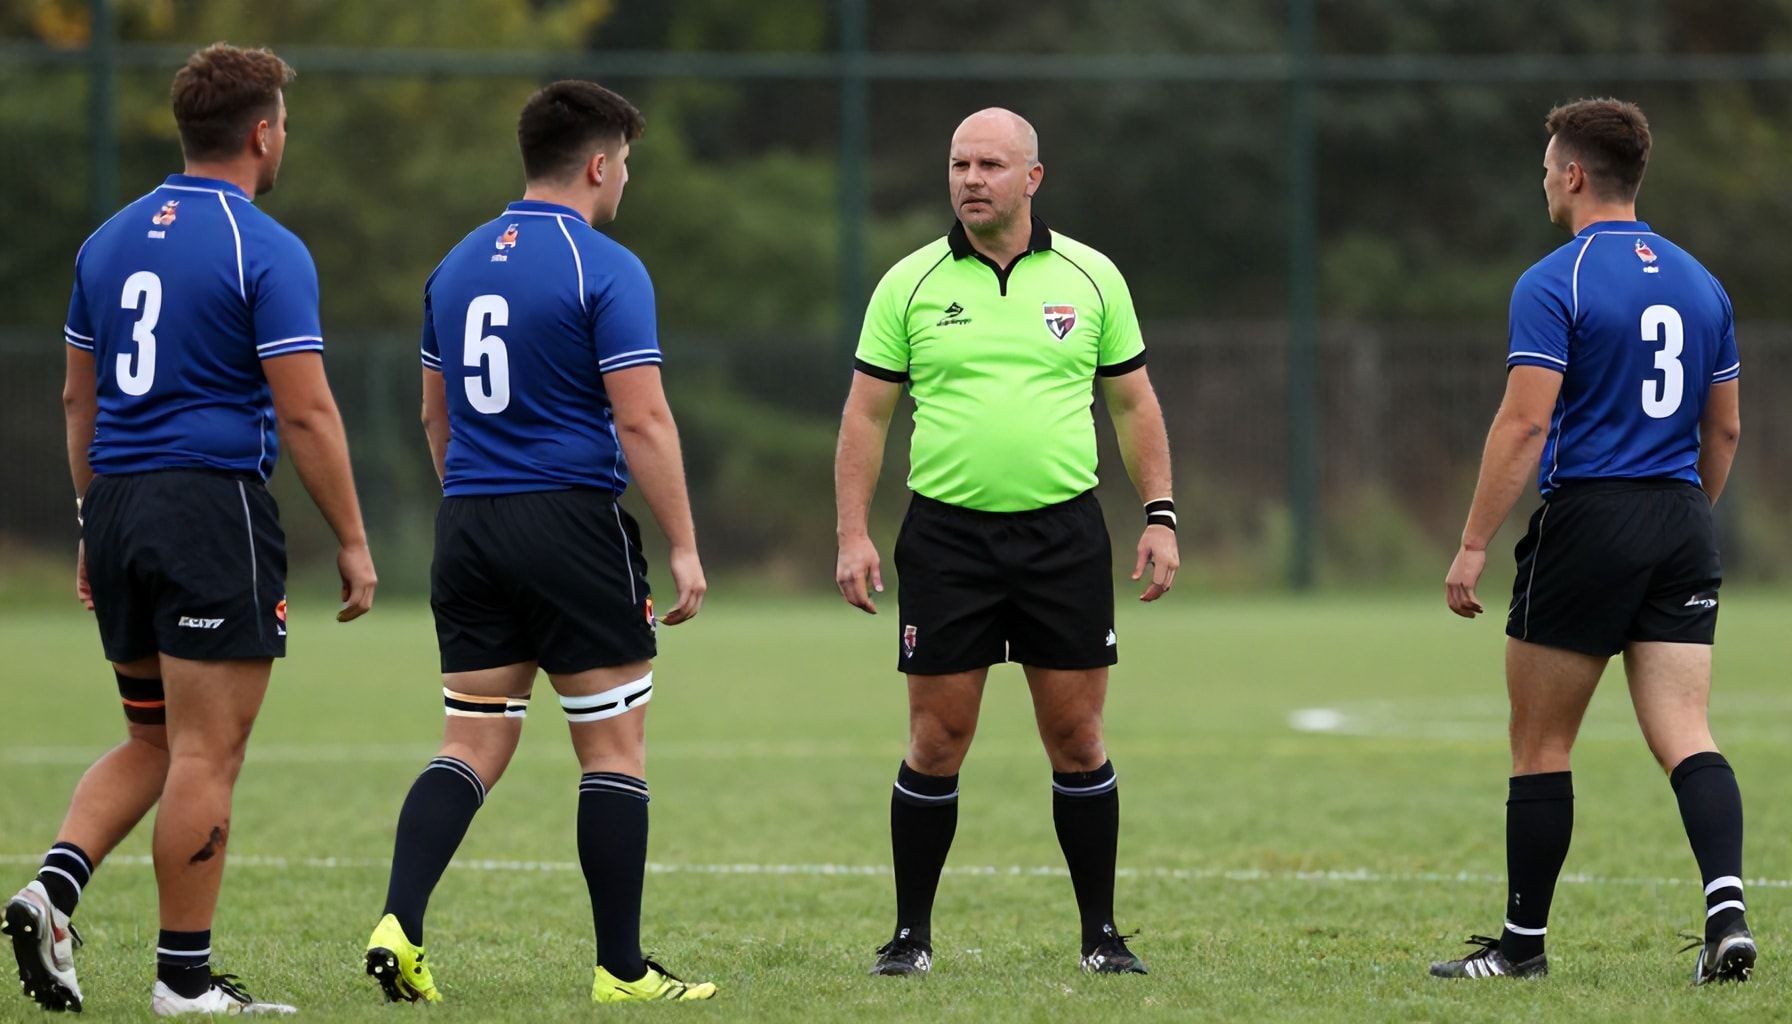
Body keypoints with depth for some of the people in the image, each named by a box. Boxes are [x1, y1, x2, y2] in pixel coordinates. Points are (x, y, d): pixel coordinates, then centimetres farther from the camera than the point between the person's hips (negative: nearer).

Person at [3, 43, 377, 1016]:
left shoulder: (109, 240, 11)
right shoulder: (265, 251, -10)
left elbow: (78, 398, 16)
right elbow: (305, 412, -13)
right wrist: (352, 541, -6)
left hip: (119, 506, 7)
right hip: (215, 502, -7)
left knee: (151, 742, 18)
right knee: (205, 757, -2)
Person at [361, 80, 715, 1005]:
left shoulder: (457, 266, 11)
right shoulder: (604, 270, -10)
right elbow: (642, 421, -15)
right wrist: (684, 547, -11)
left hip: (468, 526, 6)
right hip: (574, 523, -6)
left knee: (474, 745, 7)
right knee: (614, 749, 3)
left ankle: (398, 925, -12)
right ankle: (621, 968, 5)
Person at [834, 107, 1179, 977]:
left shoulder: (1090, 277, 5)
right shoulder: (910, 284, 2)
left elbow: (1133, 403, 11)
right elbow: (866, 413, 4)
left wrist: (1160, 516, 3)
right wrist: (853, 534, -3)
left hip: (1064, 534, 1)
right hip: (947, 536, -1)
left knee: (1077, 738, 2)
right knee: (936, 741, 0)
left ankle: (1101, 934, 10)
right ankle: (911, 933, 10)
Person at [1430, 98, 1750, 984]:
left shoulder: (1553, 284, -9)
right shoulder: (1699, 283, 11)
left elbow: (1525, 423, -15)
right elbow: (1725, 429, 16)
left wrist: (1472, 545, -12)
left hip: (1586, 521, -5)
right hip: (1681, 529, 5)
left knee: (1540, 745, 6)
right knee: (1684, 737, -1)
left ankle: (1523, 941, 12)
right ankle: (1726, 909, -21)